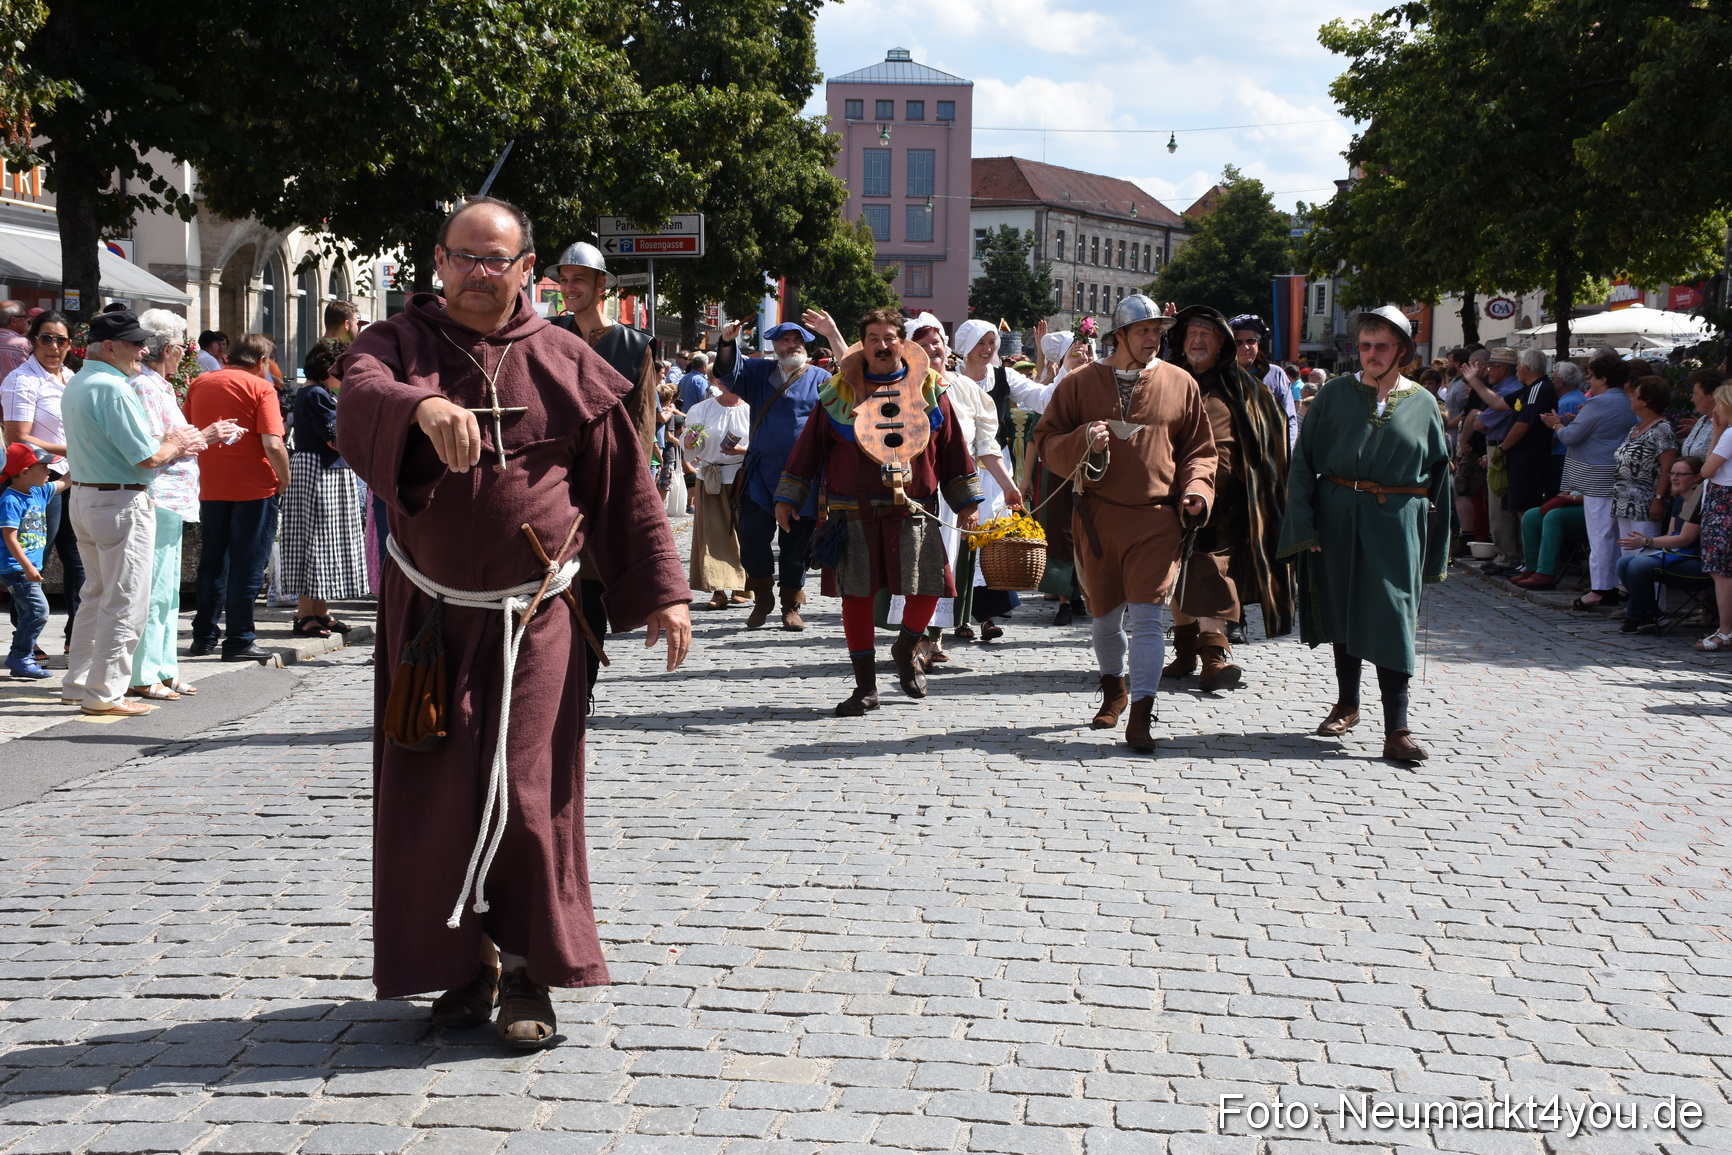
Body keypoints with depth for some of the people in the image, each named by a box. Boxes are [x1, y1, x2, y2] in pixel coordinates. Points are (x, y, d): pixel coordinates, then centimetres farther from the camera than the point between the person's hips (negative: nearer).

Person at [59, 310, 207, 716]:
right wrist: (173, 444, -1)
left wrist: (169, 444, 10)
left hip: (83, 497, 10)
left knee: (98, 595, 19)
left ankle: (77, 683, 24)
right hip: (122, 503, -10)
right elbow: (147, 457, -22)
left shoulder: (77, 384, 12)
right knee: (124, 602, -2)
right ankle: (104, 693, 1)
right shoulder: (113, 388, -19)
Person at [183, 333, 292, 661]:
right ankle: (239, 640, 3)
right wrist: (284, 480, -5)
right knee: (248, 565, 2)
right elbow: (272, 445, -18)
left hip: (211, 487, 5)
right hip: (254, 487, -5)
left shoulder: (199, 384, 7)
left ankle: (205, 636, 21)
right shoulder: (261, 388, -10)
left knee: (212, 562, 16)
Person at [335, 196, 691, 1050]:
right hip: (429, 614, 1)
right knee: (434, 793, 4)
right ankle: (465, 963, 17)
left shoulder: (565, 364, 4)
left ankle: (529, 971, 6)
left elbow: (625, 484, 6)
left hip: (534, 615, -1)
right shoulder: (400, 343, 2)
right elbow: (362, 389, -23)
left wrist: (662, 588, 1)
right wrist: (422, 406, -45)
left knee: (528, 791, -4)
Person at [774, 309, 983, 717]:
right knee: (856, 595, 1)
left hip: (913, 511, 0)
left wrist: (965, 502, 10)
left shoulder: (929, 389, 7)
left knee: (927, 589, -6)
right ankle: (865, 687, 12)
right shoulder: (839, 392, 6)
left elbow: (952, 449, 11)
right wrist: (787, 498, 7)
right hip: (854, 514, 0)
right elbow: (809, 447, 9)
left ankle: (906, 650, 26)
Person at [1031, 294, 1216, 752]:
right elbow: (1046, 442, 3)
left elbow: (1199, 448, 11)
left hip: (1156, 519, -1)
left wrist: (1196, 490, -7)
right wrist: (1082, 441, -16)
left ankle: (1141, 715, -9)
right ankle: (1115, 690, 39)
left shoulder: (1180, 384, 5)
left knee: (1146, 616, -10)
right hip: (1096, 519, 2)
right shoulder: (1080, 383, 4)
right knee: (1104, 614, 15)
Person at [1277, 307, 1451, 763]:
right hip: (1338, 518, 1)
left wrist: (1434, 550, 5)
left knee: (1390, 618, -7)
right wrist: (1303, 524, -9)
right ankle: (1347, 704, 28)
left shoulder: (1422, 404, 4)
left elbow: (1437, 477, 8)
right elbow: (1303, 460, 1)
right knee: (1343, 611, 11)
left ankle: (1396, 729, -9)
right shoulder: (1335, 394, 2)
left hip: (1396, 524, -1)